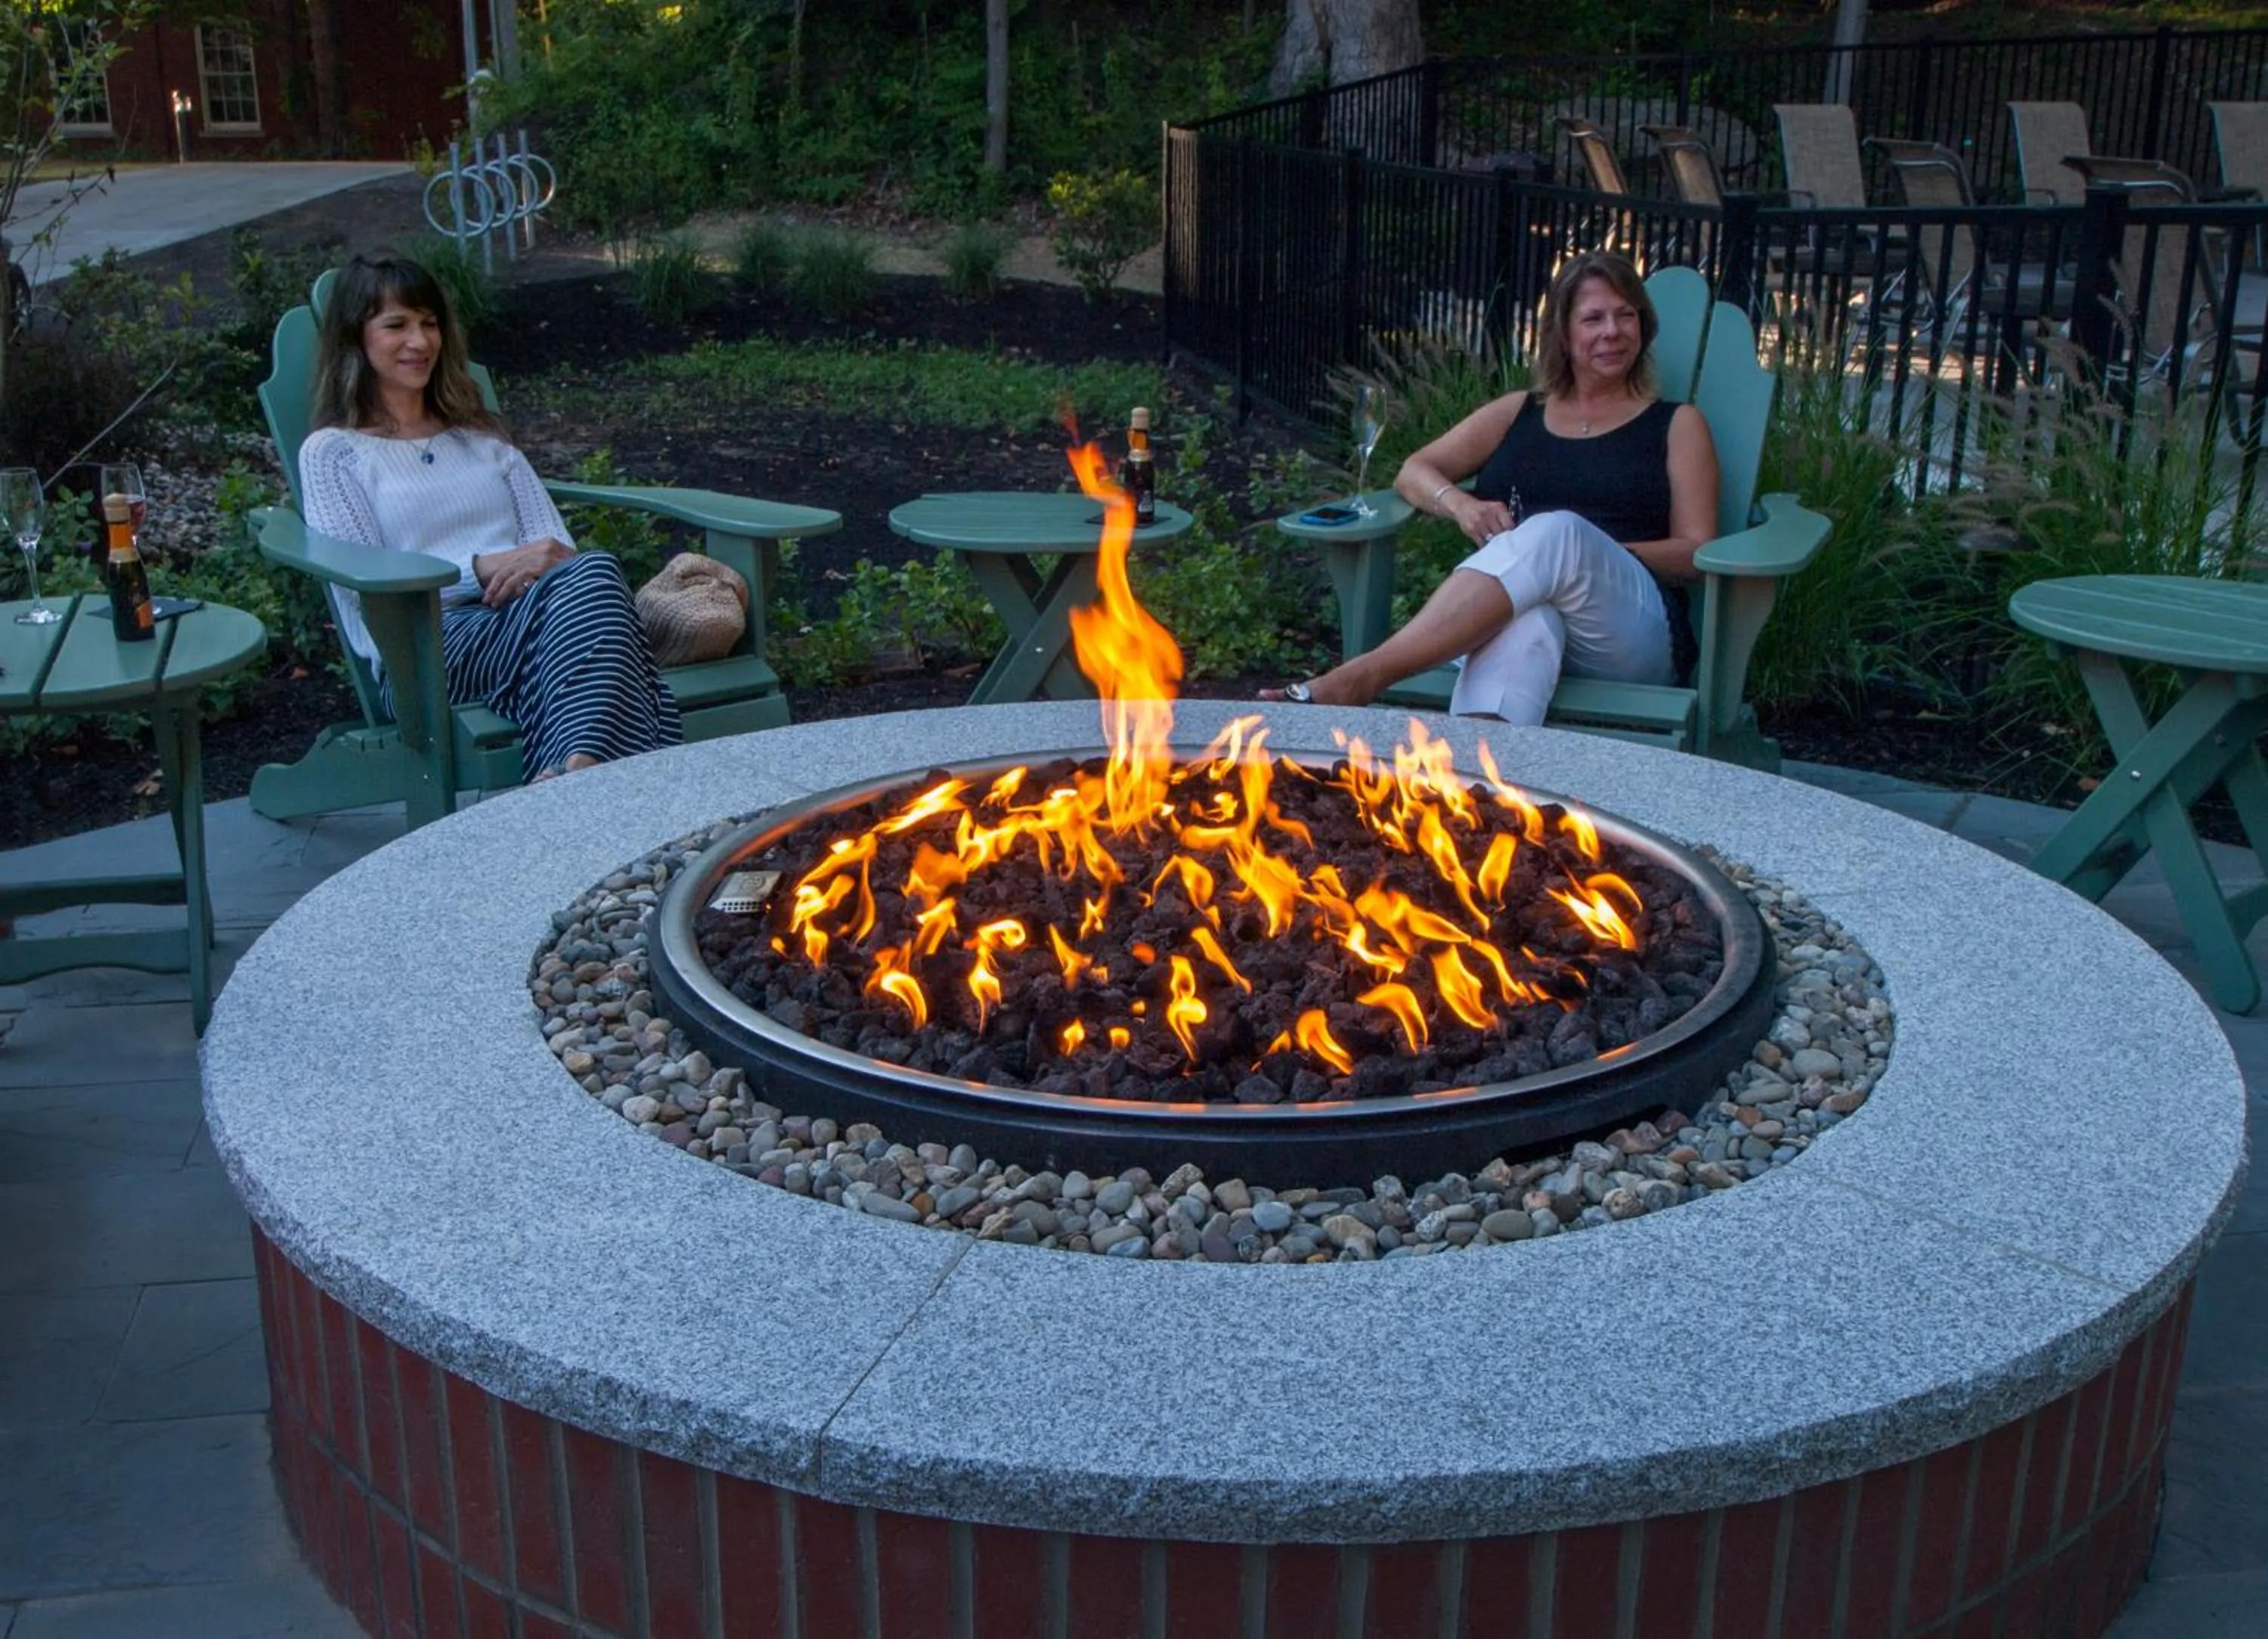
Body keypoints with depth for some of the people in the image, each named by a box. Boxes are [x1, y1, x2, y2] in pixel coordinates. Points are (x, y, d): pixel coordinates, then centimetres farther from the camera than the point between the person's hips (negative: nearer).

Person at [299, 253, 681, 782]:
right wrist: (482, 569, -12)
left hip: (526, 611, 4)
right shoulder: (331, 452, 16)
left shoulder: (481, 436, 31)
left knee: (593, 570, -35)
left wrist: (543, 560, -7)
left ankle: (580, 766, -60)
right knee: (559, 593, -38)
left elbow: (556, 544, 19)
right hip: (423, 652, -4)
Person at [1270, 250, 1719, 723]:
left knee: (1557, 532, -36)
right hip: (1507, 609, 2)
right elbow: (1413, 472, 18)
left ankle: (1360, 678, -48)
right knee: (1526, 620, -39)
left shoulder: (1677, 425, 19)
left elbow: (1697, 553, 10)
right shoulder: (1517, 413, 26)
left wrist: (1594, 557, -9)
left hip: (1632, 639, -1)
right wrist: (1460, 504, -6)